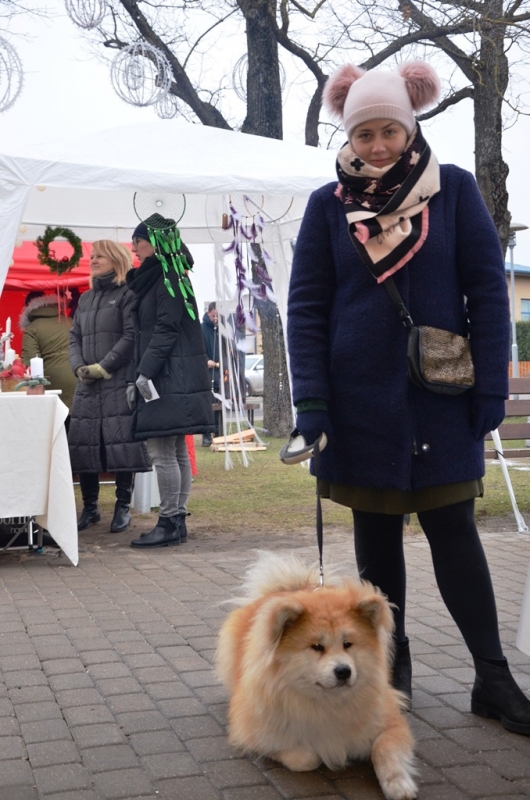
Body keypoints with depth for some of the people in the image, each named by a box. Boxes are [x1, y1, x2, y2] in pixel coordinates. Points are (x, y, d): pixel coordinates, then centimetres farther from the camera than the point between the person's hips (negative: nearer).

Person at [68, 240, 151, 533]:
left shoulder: (128, 294, 0)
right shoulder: (85, 299, 21)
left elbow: (131, 336, -10)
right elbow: (74, 337, 17)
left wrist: (103, 367, -13)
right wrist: (79, 367, -1)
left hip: (120, 383, -6)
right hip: (87, 385, 6)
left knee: (121, 443, -8)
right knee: (84, 444, 4)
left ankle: (123, 507, 2)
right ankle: (89, 507, 14)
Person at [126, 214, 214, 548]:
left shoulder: (169, 279, -9)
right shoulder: (153, 280, 19)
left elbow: (166, 330, -17)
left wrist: (145, 373, -19)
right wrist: (135, 378, 16)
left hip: (171, 379, -10)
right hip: (167, 379, 10)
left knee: (163, 452, -9)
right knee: (176, 452, 10)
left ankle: (169, 524, -5)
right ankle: (177, 521, 14)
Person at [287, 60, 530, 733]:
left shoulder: (454, 189, 1)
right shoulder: (328, 204, 3)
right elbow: (306, 305, 1)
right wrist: (311, 398, -8)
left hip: (441, 398, -1)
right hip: (362, 400, 1)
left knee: (453, 530, 0)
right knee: (376, 534, 8)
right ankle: (390, 664, 23)